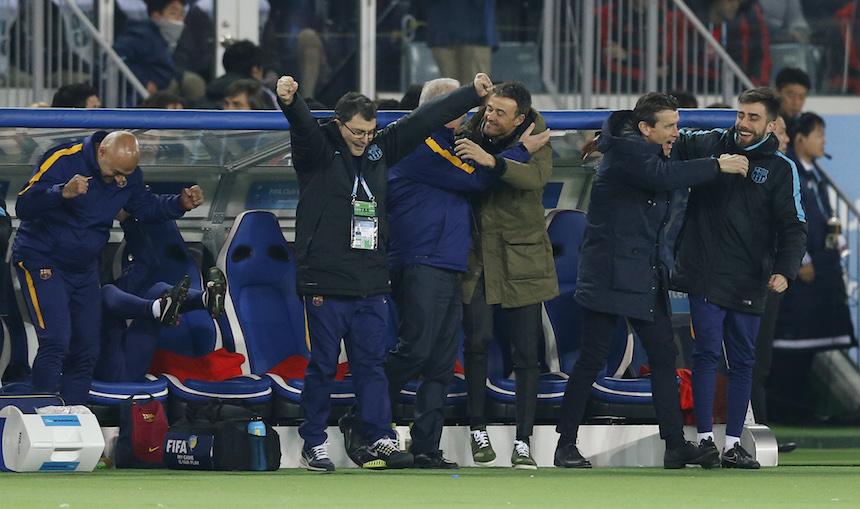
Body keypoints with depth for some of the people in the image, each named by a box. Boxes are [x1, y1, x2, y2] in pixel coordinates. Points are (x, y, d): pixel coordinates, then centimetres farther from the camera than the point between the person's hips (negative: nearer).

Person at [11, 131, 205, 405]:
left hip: (84, 269, 7)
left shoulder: (129, 176, -2)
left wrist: (181, 204, -6)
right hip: (42, 263, -7)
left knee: (86, 351, 7)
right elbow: (24, 206, -27)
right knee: (56, 341, -21)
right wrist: (63, 192, -45)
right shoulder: (63, 161, -22)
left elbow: (146, 206, 13)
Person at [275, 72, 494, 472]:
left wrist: (474, 93, 22)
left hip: (371, 286, 5)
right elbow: (302, 125, -24)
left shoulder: (379, 150, 12)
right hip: (326, 284, -5)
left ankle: (380, 441, 5)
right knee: (322, 365, 0)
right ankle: (314, 444, 7)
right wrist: (290, 101, -46)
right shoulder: (318, 150, -3)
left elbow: (424, 120, 17)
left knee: (371, 364, 5)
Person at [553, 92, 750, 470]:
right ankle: (566, 445, 2)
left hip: (647, 276, 9)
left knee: (664, 356, 5)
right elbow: (663, 176, -27)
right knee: (592, 359, -5)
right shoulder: (625, 151, -13)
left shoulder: (649, 153, 15)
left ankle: (675, 444, 6)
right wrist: (717, 166, -21)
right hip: (610, 274, -9)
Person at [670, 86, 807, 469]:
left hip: (748, 281, 1)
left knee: (742, 361, 5)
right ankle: (704, 438, -2)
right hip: (705, 275, -1)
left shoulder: (781, 168, 3)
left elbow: (793, 226, 0)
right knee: (706, 354, -6)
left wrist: (784, 271, -15)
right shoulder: (710, 145, 5)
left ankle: (733, 444, 10)